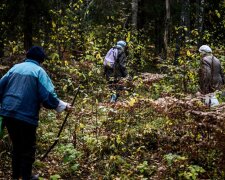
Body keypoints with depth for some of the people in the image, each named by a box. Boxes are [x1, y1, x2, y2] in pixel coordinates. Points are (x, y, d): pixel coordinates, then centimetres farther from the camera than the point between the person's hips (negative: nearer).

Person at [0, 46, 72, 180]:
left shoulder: (16, 67, 11)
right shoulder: (39, 71, -5)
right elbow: (48, 96, -14)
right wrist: (64, 106, -1)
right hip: (26, 116, -6)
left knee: (17, 147, 23)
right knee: (28, 149, 11)